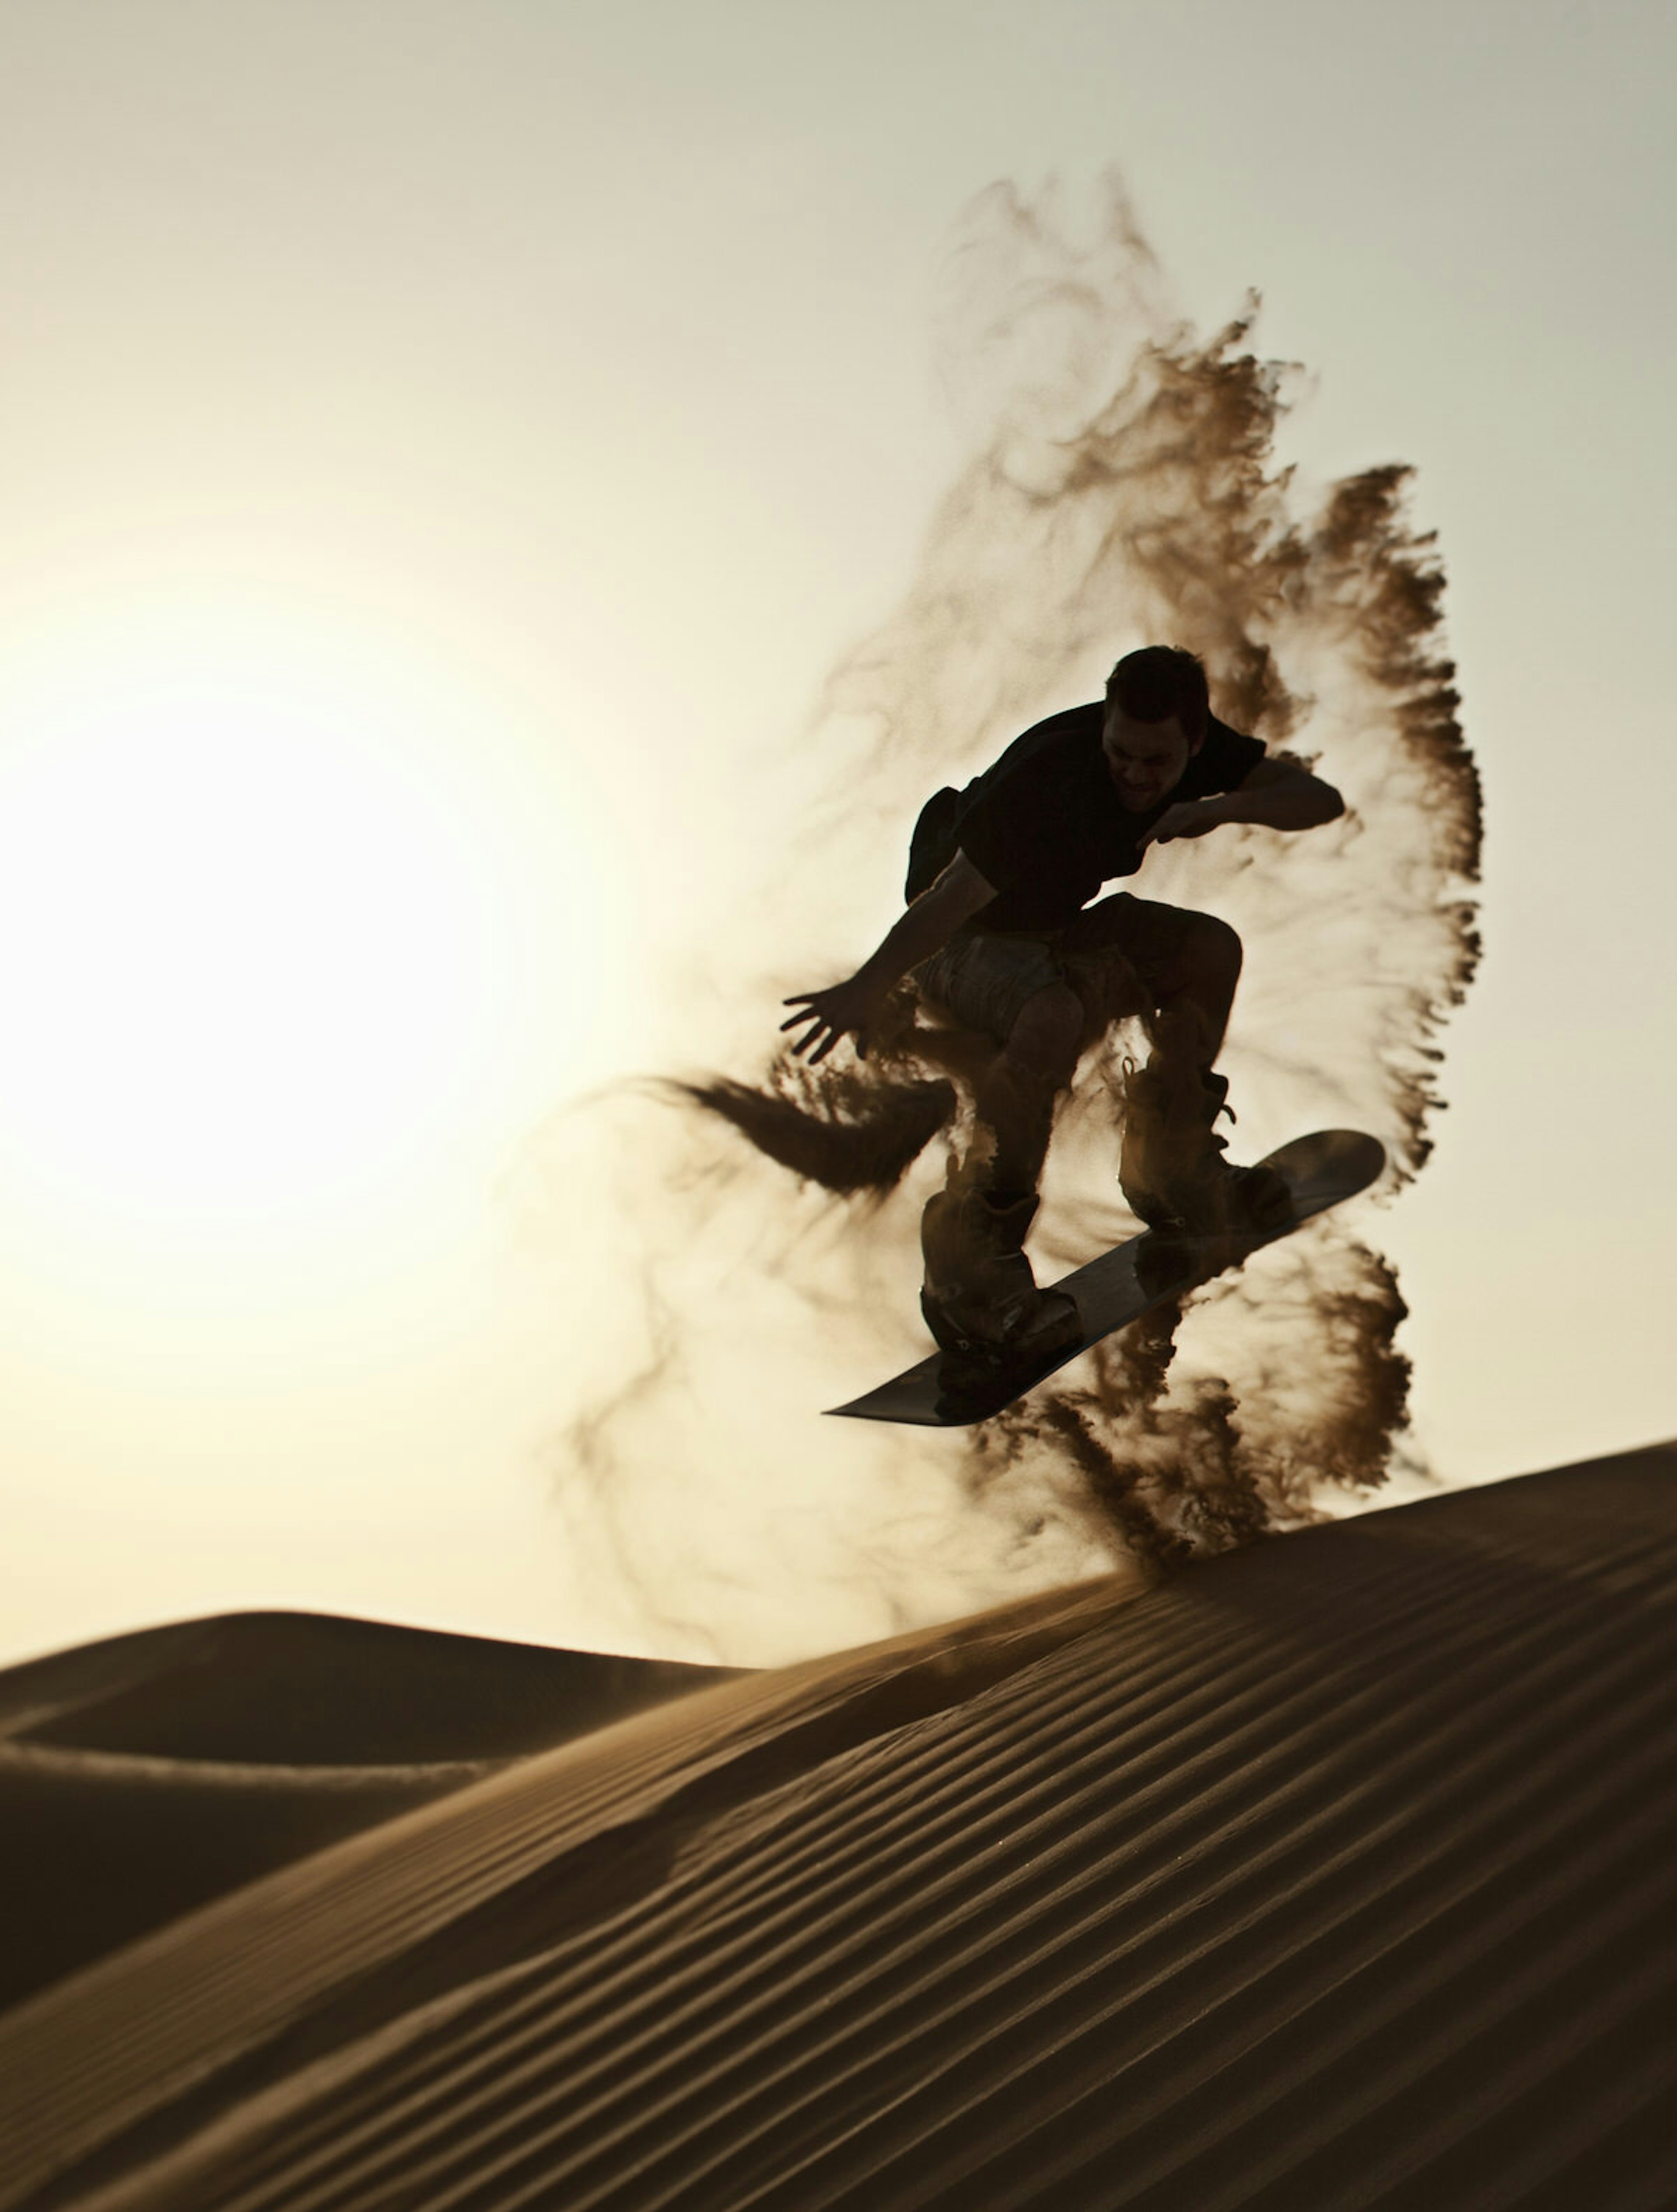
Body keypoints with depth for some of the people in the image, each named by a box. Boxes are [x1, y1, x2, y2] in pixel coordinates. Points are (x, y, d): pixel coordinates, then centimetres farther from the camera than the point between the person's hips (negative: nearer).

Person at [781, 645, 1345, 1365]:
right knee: (1054, 1017, -36)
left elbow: (1321, 800, -12)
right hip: (963, 940, -7)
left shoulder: (1199, 749, -12)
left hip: (1059, 922, 7)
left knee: (1212, 949, -5)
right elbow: (949, 899, -36)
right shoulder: (1047, 776, -33)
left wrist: (1225, 807, -30)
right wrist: (869, 987, -48)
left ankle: (1167, 1163, 10)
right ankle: (963, 1263, -32)